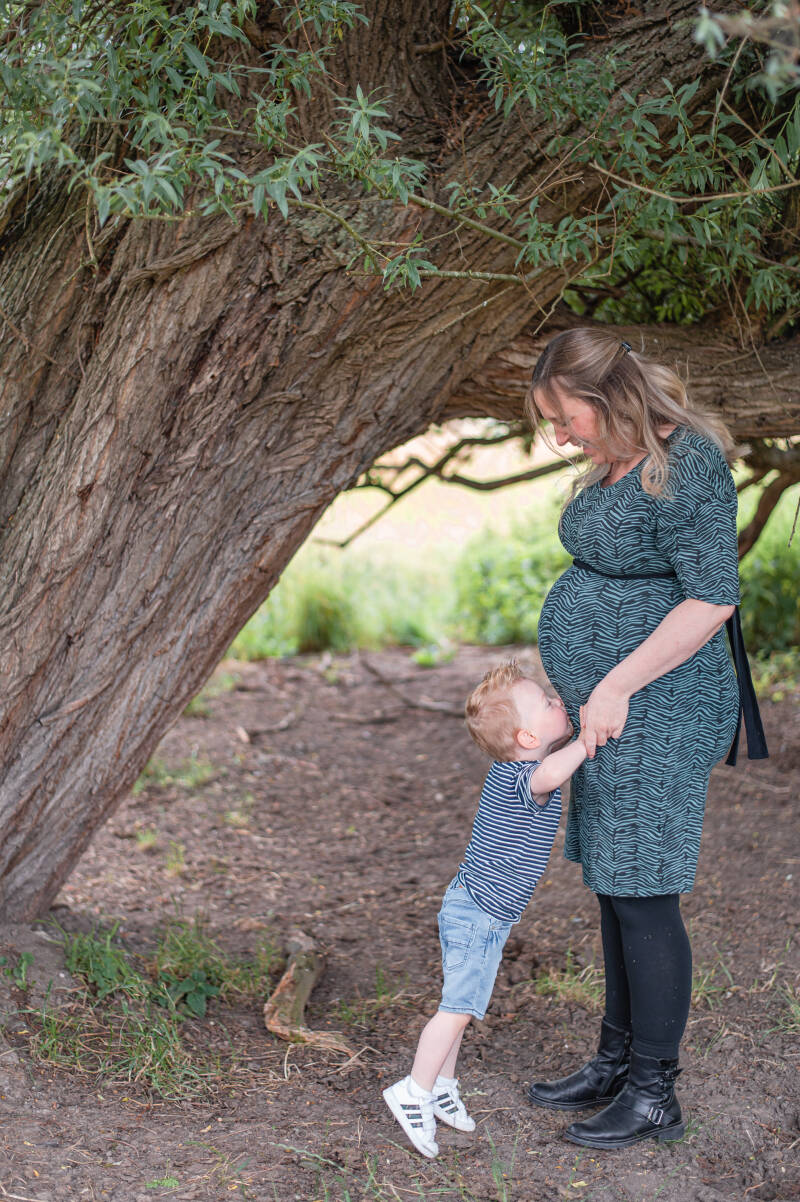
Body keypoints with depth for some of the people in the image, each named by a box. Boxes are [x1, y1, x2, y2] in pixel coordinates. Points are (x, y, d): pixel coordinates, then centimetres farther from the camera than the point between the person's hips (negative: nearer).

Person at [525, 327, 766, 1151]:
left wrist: (617, 685, -20)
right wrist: (576, 685, 18)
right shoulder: (615, 466, 13)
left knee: (642, 897, -3)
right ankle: (616, 1063, 28)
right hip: (610, 714, 10)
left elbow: (712, 598, -21)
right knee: (613, 890, 15)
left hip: (655, 713, -10)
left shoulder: (686, 465, -16)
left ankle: (654, 1095, 10)